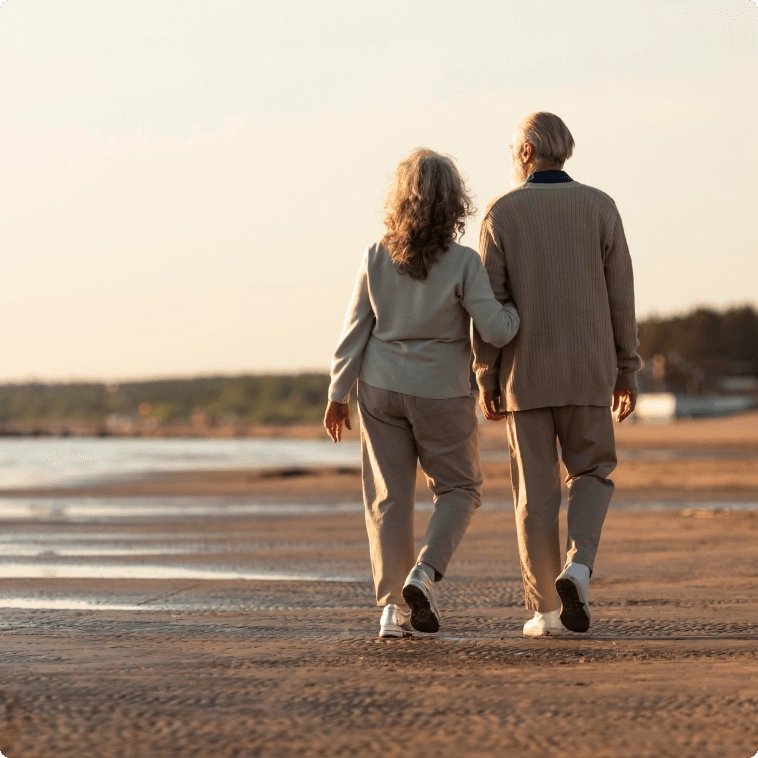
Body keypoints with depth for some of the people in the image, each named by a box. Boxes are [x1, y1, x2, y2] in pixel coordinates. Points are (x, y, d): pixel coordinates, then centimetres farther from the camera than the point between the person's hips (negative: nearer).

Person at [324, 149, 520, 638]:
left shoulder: (377, 259, -3)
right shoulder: (463, 263, -13)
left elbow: (356, 329, 1)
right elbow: (495, 331, -15)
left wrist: (338, 392, 8)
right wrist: (521, 309, 6)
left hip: (380, 390, 3)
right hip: (442, 393, -3)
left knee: (389, 498, 8)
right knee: (460, 488, 15)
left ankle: (392, 606, 5)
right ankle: (424, 574, -6)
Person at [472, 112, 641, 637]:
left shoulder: (502, 214, -3)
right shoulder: (599, 208, 0)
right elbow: (620, 296, 0)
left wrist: (486, 381, 1)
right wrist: (627, 371, 7)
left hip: (526, 374, -1)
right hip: (586, 371, 1)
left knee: (536, 491, 6)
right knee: (592, 473, 15)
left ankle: (546, 610, 6)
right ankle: (577, 566, -10)